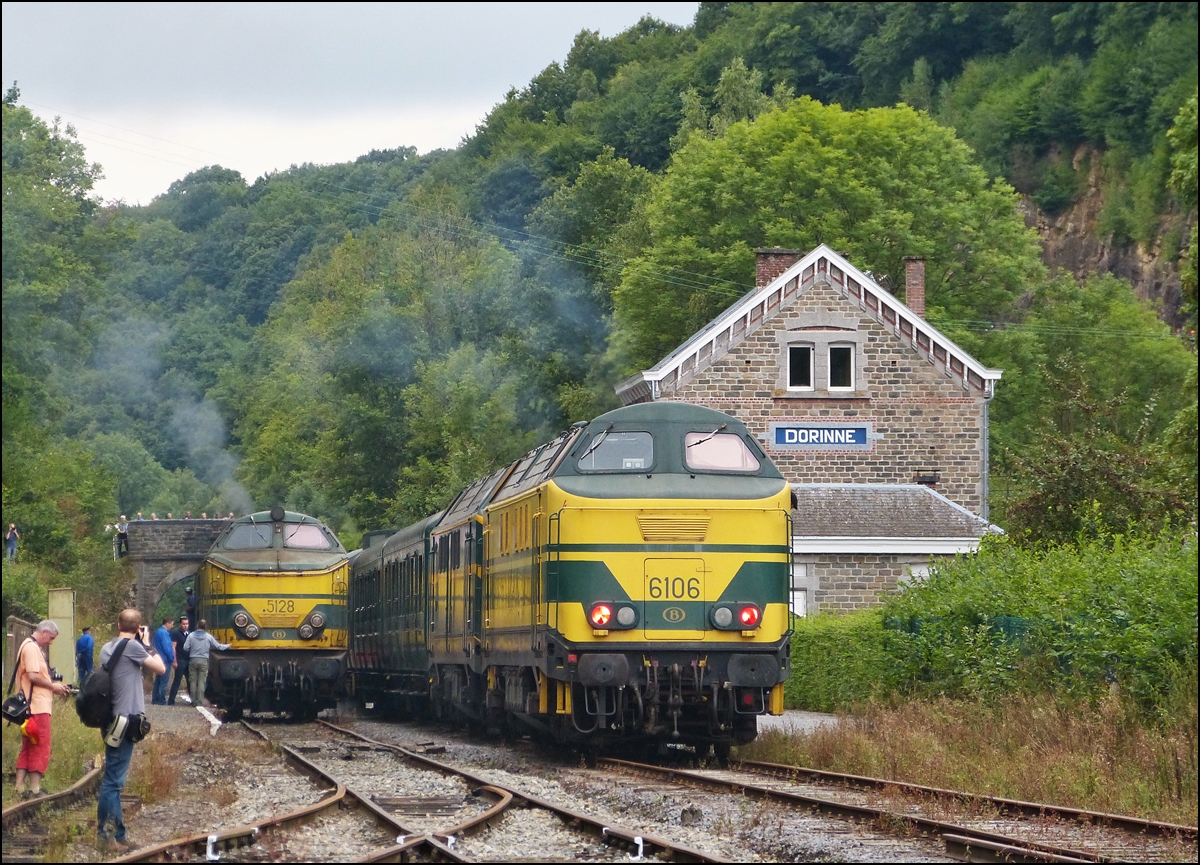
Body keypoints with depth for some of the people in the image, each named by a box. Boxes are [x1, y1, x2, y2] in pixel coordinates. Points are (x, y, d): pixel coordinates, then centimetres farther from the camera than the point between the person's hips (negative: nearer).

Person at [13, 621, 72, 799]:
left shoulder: (32, 647, 20)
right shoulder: (32, 648, -12)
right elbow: (33, 676, -20)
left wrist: (53, 686, 10)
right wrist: (53, 686, -8)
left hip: (30, 708, 10)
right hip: (37, 707, -10)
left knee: (28, 748, 12)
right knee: (40, 749, -7)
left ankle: (20, 788, 11)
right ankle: (35, 789, -7)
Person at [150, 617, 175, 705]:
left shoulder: (158, 631, 14)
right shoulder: (164, 633, -17)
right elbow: (167, 648, -19)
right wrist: (172, 660, -10)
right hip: (165, 660, -10)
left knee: (158, 681, 13)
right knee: (164, 682, -6)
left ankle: (155, 699, 17)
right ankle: (162, 701, -5)